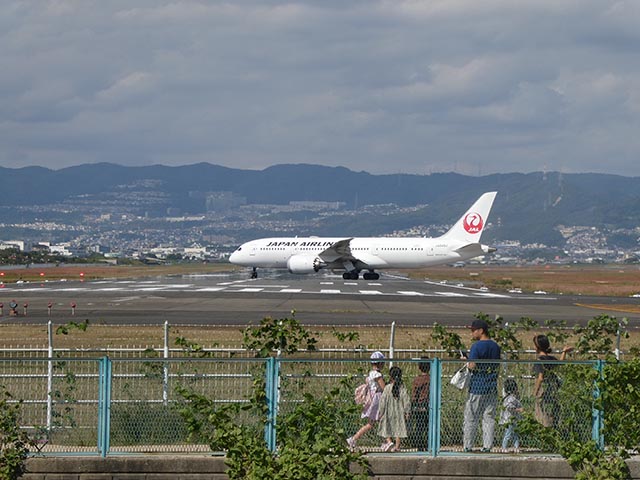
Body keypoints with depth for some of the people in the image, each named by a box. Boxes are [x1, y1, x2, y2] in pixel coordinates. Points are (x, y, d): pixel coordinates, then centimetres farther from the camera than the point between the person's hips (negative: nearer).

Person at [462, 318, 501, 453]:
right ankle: (487, 446, 6)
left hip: (477, 387, -6)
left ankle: (467, 446, 3)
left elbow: (472, 366, -19)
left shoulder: (477, 346, -12)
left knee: (471, 418, 2)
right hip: (492, 386, 6)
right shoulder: (496, 346, 9)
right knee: (489, 417, 8)